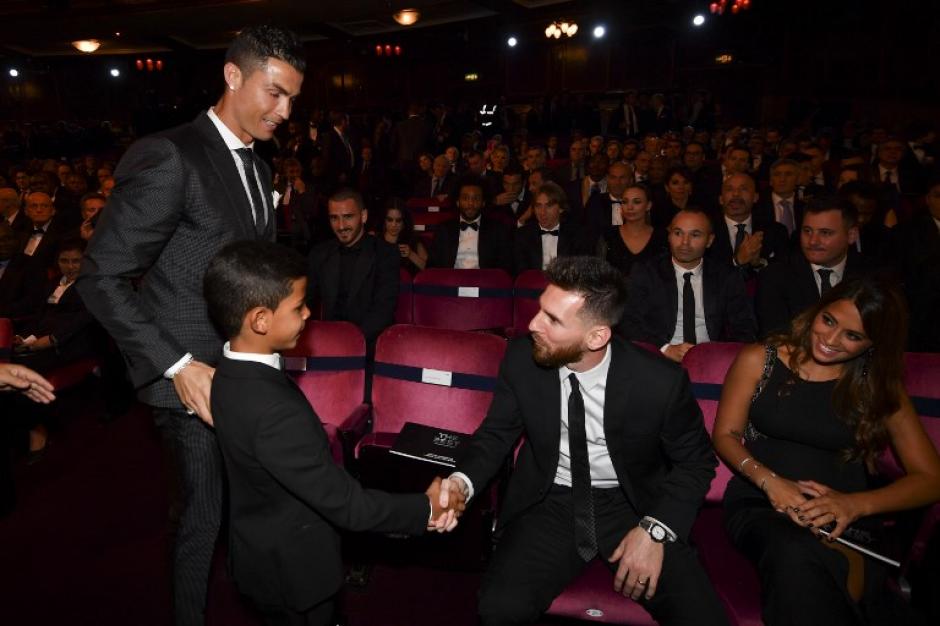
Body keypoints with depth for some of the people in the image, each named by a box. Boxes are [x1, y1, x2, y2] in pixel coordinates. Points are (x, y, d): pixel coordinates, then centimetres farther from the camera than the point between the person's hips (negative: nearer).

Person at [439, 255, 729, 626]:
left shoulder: (660, 382, -19)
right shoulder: (522, 359, -13)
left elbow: (696, 462, -2)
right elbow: (497, 433, 2)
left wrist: (656, 530, -15)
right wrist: (462, 481, -18)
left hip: (631, 504, 0)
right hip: (549, 503, 1)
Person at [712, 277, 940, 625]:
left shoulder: (880, 387, 9)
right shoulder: (759, 360, 6)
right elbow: (725, 434, 6)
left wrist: (856, 504, -13)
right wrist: (768, 480, -14)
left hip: (843, 522, 1)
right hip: (760, 505, 0)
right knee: (794, 555, -36)